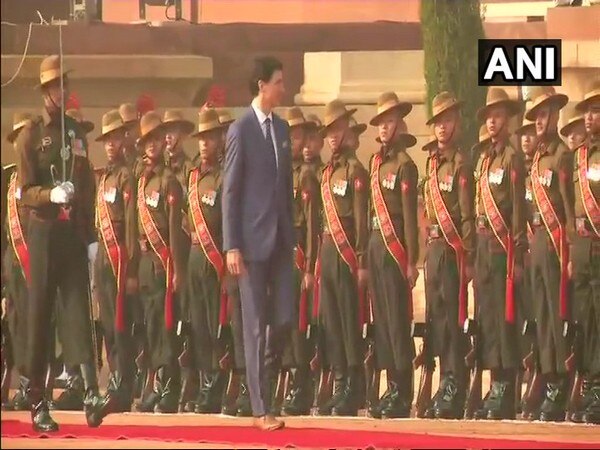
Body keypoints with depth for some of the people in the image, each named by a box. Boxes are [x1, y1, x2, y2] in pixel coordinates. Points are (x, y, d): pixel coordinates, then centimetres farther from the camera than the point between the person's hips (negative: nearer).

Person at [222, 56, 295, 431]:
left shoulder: (282, 129, 12)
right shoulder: (241, 130, -7)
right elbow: (230, 191, -8)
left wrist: (292, 237, 13)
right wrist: (232, 246, -12)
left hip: (281, 238, 6)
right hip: (253, 239, -6)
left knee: (284, 319, 2)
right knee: (256, 325, -2)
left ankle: (263, 380, 24)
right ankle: (260, 408, 2)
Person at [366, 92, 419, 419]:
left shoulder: (404, 165, -7)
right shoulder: (376, 163, 15)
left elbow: (410, 216, -10)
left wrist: (412, 261, -13)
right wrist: (367, 255, 12)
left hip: (395, 247, -8)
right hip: (375, 245, 8)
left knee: (397, 319, -7)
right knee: (381, 318, 9)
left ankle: (403, 395, -6)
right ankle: (392, 388, 15)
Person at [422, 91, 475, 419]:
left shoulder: (461, 164, -7)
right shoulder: (433, 163, 16)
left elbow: (467, 215, -10)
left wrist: (468, 257, -14)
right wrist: (425, 254, 16)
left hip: (453, 249, -8)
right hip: (434, 249, 8)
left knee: (453, 317, -8)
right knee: (436, 316, 9)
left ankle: (455, 390, -8)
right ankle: (446, 383, 15)